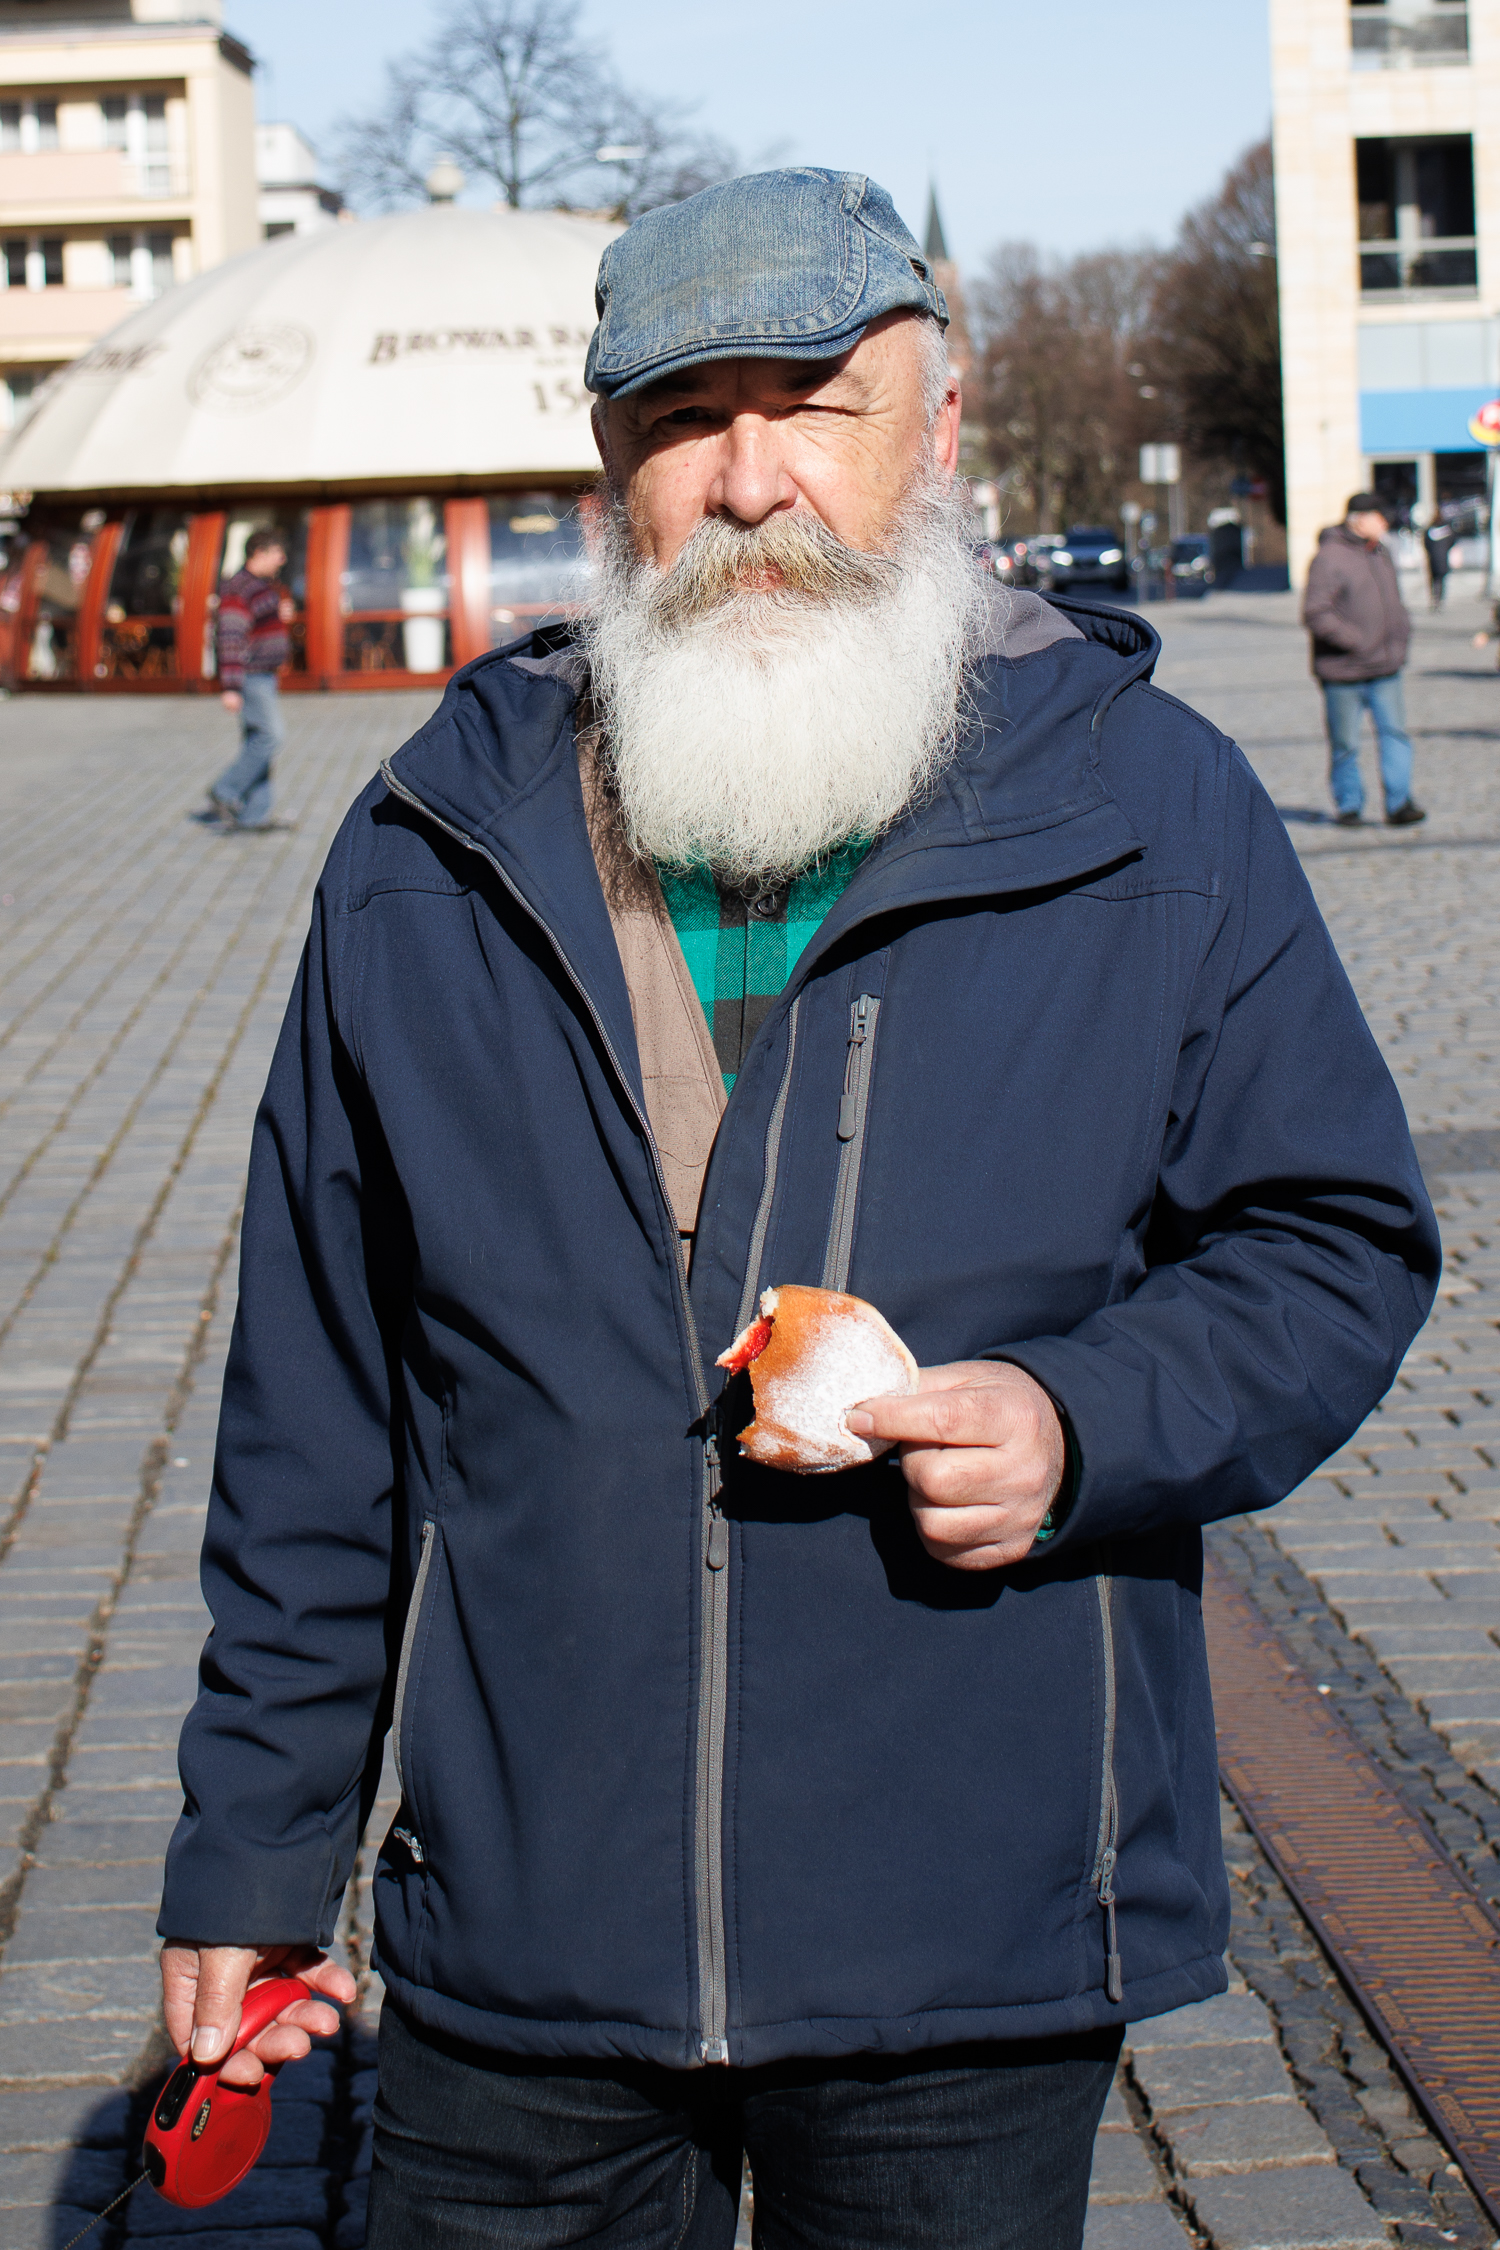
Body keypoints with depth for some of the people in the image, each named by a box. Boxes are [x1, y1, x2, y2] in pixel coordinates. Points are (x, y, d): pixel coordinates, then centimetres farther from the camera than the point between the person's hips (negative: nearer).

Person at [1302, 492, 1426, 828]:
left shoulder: (1380, 553, 13)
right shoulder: (1329, 557, -12)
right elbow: (1315, 614, -19)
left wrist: (1400, 634, 10)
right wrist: (1356, 641, -19)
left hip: (1386, 669, 6)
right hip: (1343, 673, -6)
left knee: (1395, 734, -4)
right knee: (1345, 745, 4)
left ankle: (1399, 805, -3)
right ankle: (1348, 806, 18)